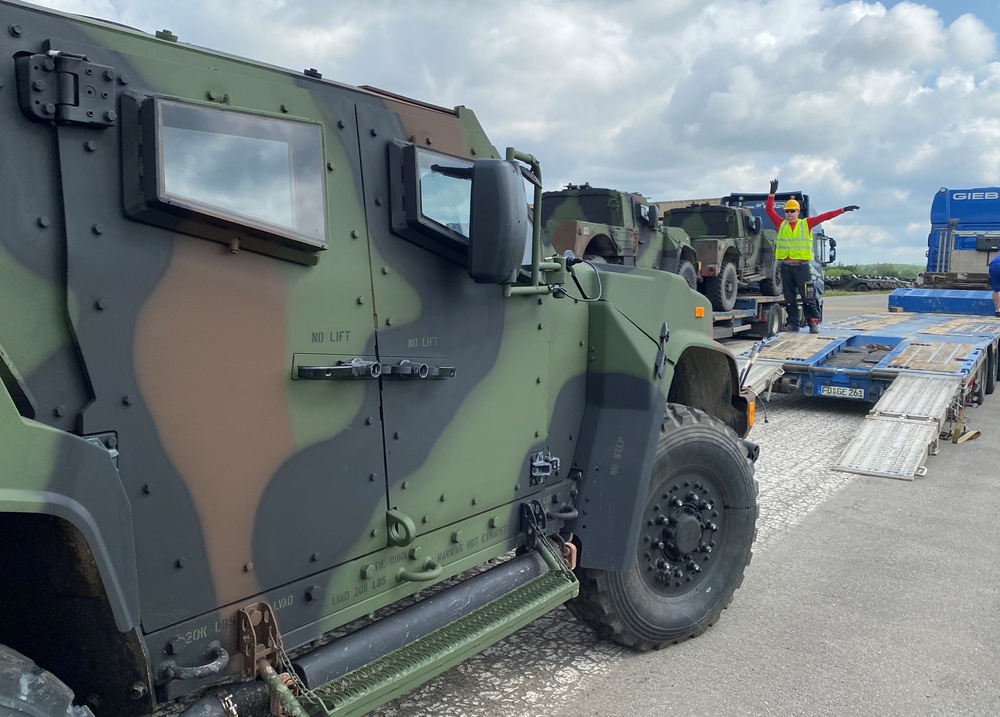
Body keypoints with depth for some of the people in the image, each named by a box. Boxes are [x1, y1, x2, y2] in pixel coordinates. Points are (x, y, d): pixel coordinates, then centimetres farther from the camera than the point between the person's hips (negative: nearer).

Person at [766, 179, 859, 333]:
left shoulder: (806, 223, 7)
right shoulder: (781, 225, 11)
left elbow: (824, 216, 3)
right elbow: (769, 210, 7)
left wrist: (843, 210, -2)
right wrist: (772, 193, -2)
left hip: (802, 266, -2)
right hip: (785, 266, 3)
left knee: (808, 297, -3)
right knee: (789, 297, 5)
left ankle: (813, 323, -2)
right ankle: (793, 323, 12)